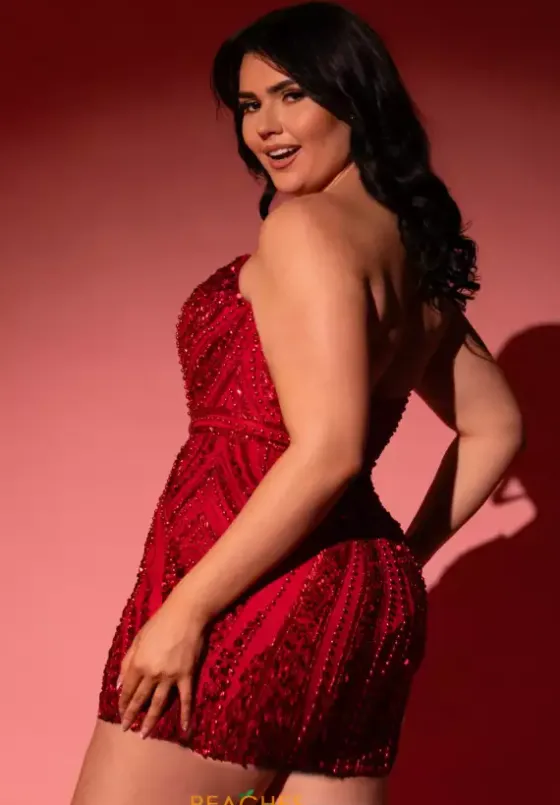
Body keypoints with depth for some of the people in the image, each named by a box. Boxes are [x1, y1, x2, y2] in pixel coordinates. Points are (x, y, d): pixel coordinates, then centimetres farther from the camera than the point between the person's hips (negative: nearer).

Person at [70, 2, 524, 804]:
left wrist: (184, 609, -17)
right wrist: (402, 558, 20)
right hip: (360, 610, 9)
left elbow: (327, 452, -20)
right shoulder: (413, 252, 15)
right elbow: (495, 427, 22)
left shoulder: (306, 226, -10)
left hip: (258, 604, -8)